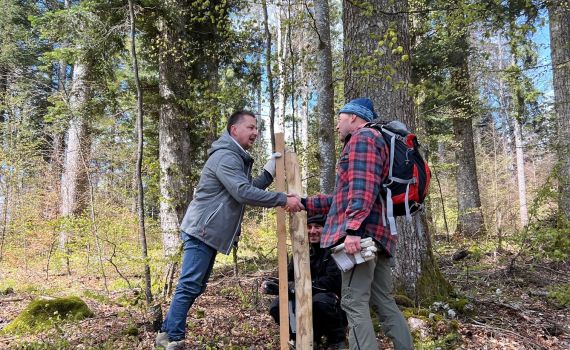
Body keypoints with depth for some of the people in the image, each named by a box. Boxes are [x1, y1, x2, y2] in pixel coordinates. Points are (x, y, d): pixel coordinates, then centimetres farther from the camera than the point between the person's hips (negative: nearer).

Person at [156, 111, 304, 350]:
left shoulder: (238, 158, 18)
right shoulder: (226, 156, -17)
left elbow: (251, 187, 17)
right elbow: (244, 193, -27)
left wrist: (270, 171, 4)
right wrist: (283, 200, -26)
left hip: (208, 232, 11)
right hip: (201, 230, -11)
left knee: (195, 286, 15)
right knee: (189, 286, -7)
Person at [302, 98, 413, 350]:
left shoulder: (362, 137, -1)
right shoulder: (366, 141, 31)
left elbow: (363, 187, -18)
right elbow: (344, 196, 32)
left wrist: (353, 228, -27)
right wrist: (306, 204, 30)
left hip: (362, 233, -10)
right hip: (375, 234, 10)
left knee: (354, 303, -9)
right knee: (384, 302, 12)